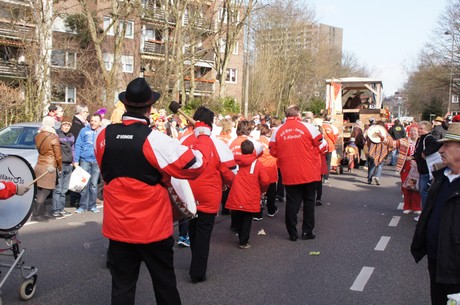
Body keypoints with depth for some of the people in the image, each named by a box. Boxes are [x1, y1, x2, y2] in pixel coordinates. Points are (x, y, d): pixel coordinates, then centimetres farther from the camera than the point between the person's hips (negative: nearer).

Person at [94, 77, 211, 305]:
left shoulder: (103, 136, -5)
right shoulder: (154, 140, -19)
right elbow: (196, 164, -15)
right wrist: (203, 136, 2)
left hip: (117, 227, 4)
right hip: (152, 227, -3)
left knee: (122, 286, 13)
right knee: (164, 284, 15)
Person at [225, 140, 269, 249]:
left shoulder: (235, 161, 2)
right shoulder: (258, 164, -4)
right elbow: (265, 181, -9)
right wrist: (261, 190, 9)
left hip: (236, 199, 2)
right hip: (250, 200, -2)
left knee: (238, 220, 17)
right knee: (247, 221, 8)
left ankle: (241, 239, 27)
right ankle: (244, 242, 8)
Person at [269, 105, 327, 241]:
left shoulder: (278, 131, -1)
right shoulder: (308, 127, -7)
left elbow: (273, 152, 4)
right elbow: (322, 145, -3)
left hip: (289, 174, 2)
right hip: (308, 173, -1)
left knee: (292, 203, 9)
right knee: (309, 201, 12)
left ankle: (292, 233, 13)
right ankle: (307, 231, 16)